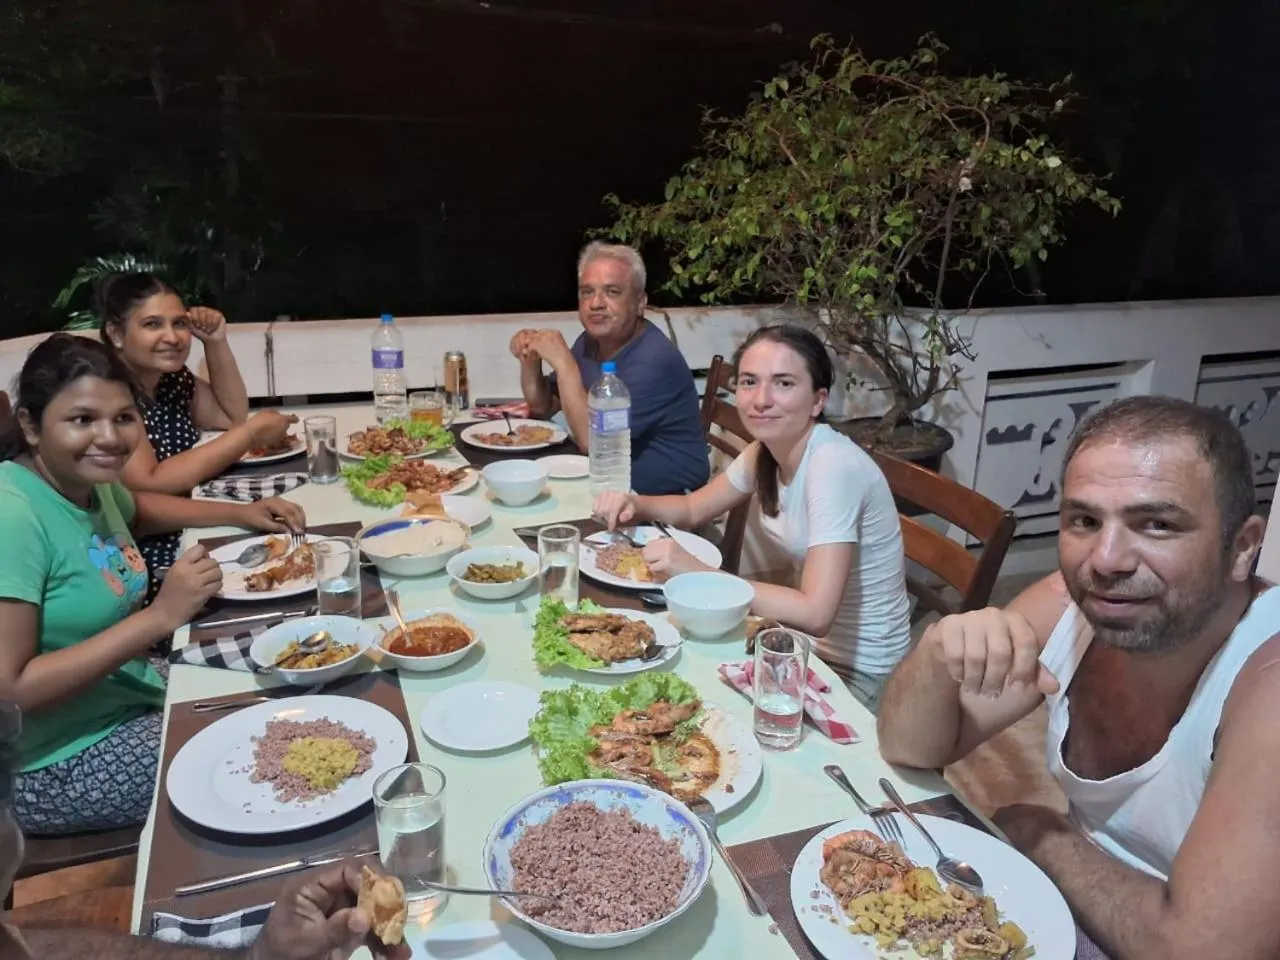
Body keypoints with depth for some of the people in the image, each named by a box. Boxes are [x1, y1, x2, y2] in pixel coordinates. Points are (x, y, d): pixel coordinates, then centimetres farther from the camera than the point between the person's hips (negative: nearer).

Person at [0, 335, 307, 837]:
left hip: (131, 702, 8)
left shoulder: (89, 480, -2)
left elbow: (136, 507, 23)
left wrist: (242, 513, 10)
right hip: (53, 765, -8)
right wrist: (159, 617, -30)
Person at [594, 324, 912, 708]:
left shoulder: (834, 465, -28)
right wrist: (634, 504, -8)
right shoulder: (765, 451, -3)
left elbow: (814, 614, -34)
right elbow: (693, 509, 11)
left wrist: (698, 572, -31)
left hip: (858, 671, -6)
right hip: (811, 640, 7)